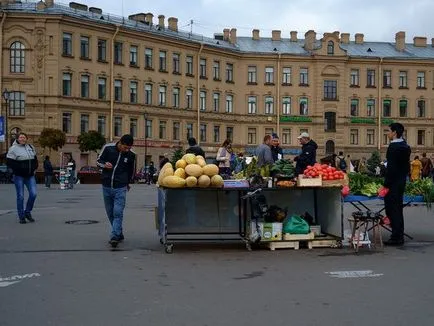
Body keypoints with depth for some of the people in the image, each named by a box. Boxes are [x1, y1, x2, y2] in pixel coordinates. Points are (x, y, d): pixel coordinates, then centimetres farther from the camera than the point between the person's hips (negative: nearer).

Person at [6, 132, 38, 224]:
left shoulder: (31, 147, 11)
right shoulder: (13, 149, -6)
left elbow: (35, 159, 21)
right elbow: (9, 162, -10)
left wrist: (34, 167, 2)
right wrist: (20, 168, -18)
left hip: (30, 175, 4)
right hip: (19, 176, -4)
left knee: (33, 194, -7)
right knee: (20, 196, -1)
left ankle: (27, 212, 14)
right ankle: (21, 217, 10)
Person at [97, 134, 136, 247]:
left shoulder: (131, 155, -4)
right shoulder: (108, 148, -6)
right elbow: (98, 161, 5)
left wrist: (128, 183, 25)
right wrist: (104, 164, -17)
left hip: (120, 188, -2)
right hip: (106, 187, 2)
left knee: (118, 213, -13)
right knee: (110, 213, 9)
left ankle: (114, 237, -15)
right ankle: (119, 235, 22)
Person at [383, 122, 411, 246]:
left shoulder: (393, 146, -17)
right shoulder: (405, 146, 11)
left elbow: (391, 167, -21)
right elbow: (406, 166, 15)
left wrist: (386, 185, -17)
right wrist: (403, 178, 19)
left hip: (393, 184, -9)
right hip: (401, 182, 9)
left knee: (392, 209, -3)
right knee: (398, 209, 16)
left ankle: (396, 237, 0)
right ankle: (399, 236, 23)